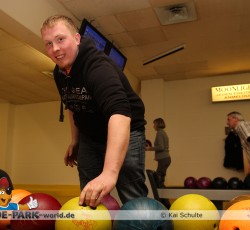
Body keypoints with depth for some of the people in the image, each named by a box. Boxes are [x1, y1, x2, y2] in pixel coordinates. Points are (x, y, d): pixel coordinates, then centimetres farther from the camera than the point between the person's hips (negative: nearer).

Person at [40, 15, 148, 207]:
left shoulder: (97, 66, -30)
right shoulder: (59, 73, -4)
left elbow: (119, 112, -47)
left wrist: (109, 172, -57)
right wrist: (75, 141, 15)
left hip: (125, 132, -7)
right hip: (89, 136, 7)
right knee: (88, 200, 9)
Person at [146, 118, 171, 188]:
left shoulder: (159, 133, -11)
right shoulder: (163, 133, 16)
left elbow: (161, 147, -20)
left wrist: (150, 148, -10)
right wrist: (151, 148, 17)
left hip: (163, 159, -9)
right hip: (166, 158, 9)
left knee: (159, 180, -5)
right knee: (158, 178, 14)